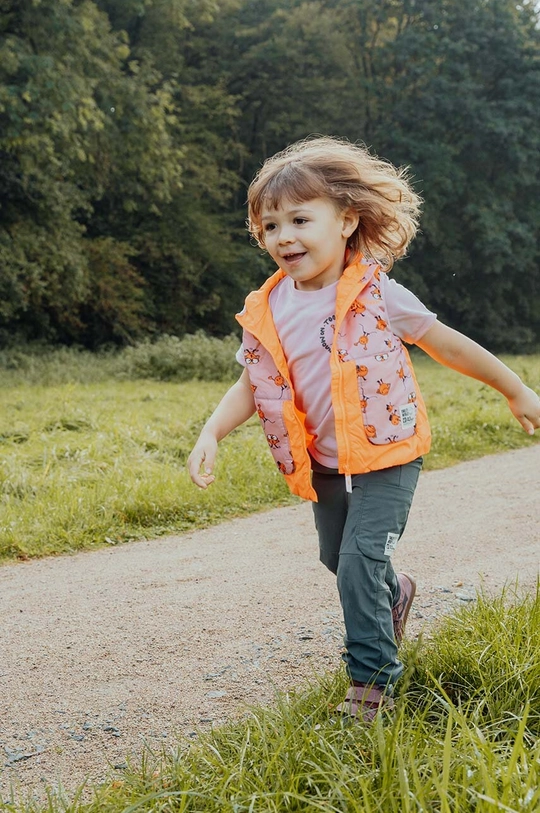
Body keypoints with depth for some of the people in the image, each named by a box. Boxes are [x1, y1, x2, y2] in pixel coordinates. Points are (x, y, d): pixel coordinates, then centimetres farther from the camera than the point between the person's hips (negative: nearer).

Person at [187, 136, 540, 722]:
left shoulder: (376, 293, -14)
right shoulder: (267, 313, -6)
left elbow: (448, 345, -4)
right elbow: (251, 386, 2)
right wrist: (211, 435, -15)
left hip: (386, 457, -5)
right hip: (323, 466, 5)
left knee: (360, 562, -15)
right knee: (338, 560, 20)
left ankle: (373, 680, 1)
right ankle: (393, 594, 53)